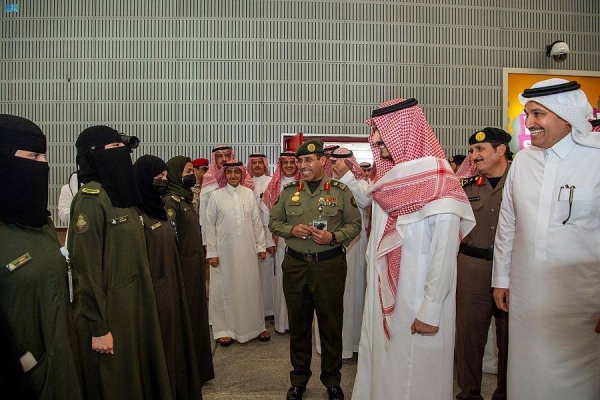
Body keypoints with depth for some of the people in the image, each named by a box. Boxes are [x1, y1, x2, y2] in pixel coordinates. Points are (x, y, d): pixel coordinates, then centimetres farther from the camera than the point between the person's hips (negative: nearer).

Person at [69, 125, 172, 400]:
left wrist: (140, 301, 16)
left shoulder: (121, 194, 9)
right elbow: (86, 269, -19)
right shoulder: (90, 199, -18)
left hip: (134, 305, 8)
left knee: (139, 375, 20)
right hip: (109, 312, -8)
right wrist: (99, 328, -18)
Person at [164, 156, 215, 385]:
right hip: (183, 268, -9)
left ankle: (198, 370, 32)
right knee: (185, 318, 3)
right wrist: (176, 272, -20)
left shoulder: (185, 198, 12)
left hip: (195, 266, 9)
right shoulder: (171, 200, -15)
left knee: (196, 315, 17)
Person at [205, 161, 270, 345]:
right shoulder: (216, 196, -3)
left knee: (250, 287, 10)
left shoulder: (249, 193, 2)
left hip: (247, 249, 2)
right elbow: (210, 226, -1)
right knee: (226, 288, 8)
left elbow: (256, 222, 6)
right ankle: (224, 329, 22)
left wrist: (261, 246, 4)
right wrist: (211, 252, -4)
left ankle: (256, 326, 26)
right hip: (225, 249, -2)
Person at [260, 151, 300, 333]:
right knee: (281, 279, 5)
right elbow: (266, 214, 4)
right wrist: (269, 241, -1)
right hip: (280, 240, 1)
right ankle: (281, 321, 19)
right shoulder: (273, 187, 5)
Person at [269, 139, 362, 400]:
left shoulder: (340, 190, -2)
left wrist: (333, 237, -16)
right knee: (298, 324, 14)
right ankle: (299, 378, 33)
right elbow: (273, 221, 10)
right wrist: (291, 230, -10)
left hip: (330, 265, -2)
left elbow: (354, 224, 1)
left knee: (331, 325, 8)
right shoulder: (288, 191, 5)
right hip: (295, 265, 3)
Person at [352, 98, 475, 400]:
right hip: (383, 296, 8)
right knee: (382, 365, 19)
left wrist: (431, 312, -20)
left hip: (417, 303, -7)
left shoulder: (438, 181, -17)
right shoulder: (388, 177, 8)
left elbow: (445, 255, -20)